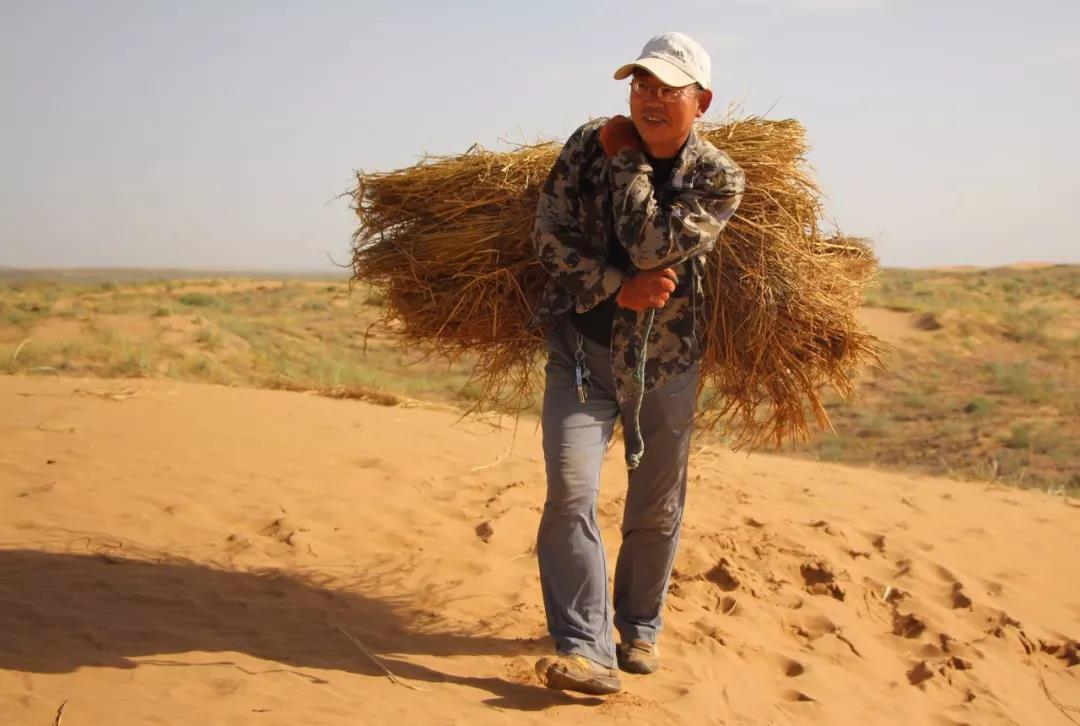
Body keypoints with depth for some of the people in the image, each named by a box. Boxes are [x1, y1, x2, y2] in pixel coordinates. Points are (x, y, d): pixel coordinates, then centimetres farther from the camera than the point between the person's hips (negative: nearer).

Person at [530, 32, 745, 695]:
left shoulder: (718, 178, -8)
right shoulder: (590, 145, -3)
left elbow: (652, 245, -22)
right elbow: (550, 235, -6)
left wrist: (627, 162, -15)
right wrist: (618, 290, -18)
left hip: (666, 364, 1)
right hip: (582, 351, 0)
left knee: (657, 511, 11)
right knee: (570, 495, -15)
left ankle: (640, 629, 32)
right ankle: (586, 650, -13)